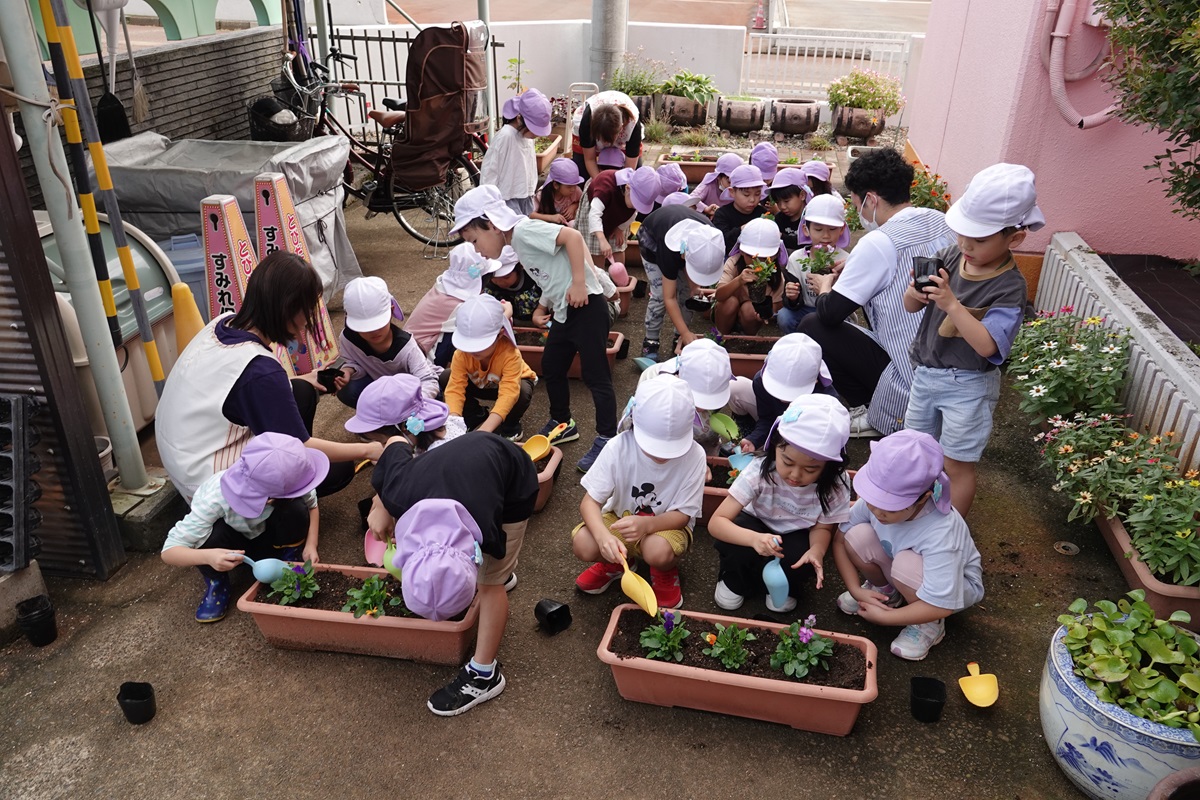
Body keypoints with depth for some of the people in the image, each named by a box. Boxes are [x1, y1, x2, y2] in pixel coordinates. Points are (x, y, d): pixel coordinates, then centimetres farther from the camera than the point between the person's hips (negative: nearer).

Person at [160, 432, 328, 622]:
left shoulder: (284, 485, -32)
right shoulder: (216, 499, -39)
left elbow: (311, 504, -10)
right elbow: (169, 551, -36)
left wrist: (311, 545, -26)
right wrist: (208, 557, -56)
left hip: (267, 537, 2)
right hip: (232, 545, -2)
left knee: (295, 509, -30)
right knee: (211, 535, -36)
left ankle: (288, 562, -2)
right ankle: (216, 583, -5)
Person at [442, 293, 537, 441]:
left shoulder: (510, 354, -42)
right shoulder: (461, 353, -31)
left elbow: (508, 394, -52)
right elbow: (455, 388, -35)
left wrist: (485, 429, -63)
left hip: (513, 382, -3)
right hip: (480, 383, 4)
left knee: (522, 393, -39)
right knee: (445, 378, -20)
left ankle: (509, 428, -6)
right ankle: (477, 419, -1)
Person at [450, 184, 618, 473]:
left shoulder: (524, 231, -16)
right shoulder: (517, 244, 13)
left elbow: (573, 236, -25)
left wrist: (579, 283, -25)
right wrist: (542, 309, 5)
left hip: (586, 307, -10)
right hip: (564, 312, 10)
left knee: (595, 375, -3)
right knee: (551, 368, 19)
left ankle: (607, 439, 6)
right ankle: (562, 424, 37)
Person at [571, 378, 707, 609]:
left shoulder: (694, 455, -25)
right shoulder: (619, 448, -24)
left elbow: (683, 514, -18)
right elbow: (590, 502, -21)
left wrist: (647, 524, -39)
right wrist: (604, 536, -43)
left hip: (666, 525, -1)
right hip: (621, 518, 2)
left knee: (658, 552, -36)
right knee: (582, 545, -27)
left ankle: (666, 572, 5)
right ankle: (616, 563, 10)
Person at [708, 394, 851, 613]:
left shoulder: (834, 486, -26)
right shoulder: (760, 471, -32)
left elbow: (822, 527, -8)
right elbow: (716, 522, -33)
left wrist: (817, 550, -33)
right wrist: (753, 538, -53)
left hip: (796, 536, 1)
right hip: (757, 527, -1)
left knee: (803, 566, -32)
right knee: (731, 544, -33)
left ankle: (786, 588, 5)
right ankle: (734, 581, 1)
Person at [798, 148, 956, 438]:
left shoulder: (878, 242, -20)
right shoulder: (941, 221, 4)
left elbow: (831, 313, -17)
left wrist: (825, 289, 5)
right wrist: (855, 268, 18)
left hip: (913, 379, -8)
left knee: (813, 327, -1)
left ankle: (866, 414, 6)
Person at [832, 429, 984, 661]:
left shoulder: (940, 534, -40)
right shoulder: (876, 499, -27)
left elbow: (940, 605, -38)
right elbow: (840, 539, -11)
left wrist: (883, 617, -27)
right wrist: (855, 589, -18)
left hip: (955, 585, -5)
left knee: (907, 563, -37)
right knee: (857, 536, -23)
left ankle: (930, 624, -6)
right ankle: (884, 591, 8)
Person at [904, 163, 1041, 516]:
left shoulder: (1010, 288, -21)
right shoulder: (951, 257, -6)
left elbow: (987, 345, -32)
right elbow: (911, 306, -2)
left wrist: (952, 304, -39)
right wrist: (917, 291, -25)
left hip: (967, 385, -6)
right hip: (926, 371, 7)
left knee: (957, 464, 6)